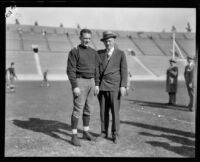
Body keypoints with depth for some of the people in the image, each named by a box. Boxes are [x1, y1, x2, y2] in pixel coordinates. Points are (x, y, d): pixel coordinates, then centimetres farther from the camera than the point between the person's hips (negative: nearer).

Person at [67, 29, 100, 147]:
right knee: (78, 109, -7)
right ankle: (74, 136, 3)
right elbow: (70, 70, -13)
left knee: (89, 109, 11)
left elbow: (96, 70, 12)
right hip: (80, 82, -6)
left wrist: (97, 85, 5)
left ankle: (86, 132, 25)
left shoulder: (93, 52, 11)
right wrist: (75, 87, -20)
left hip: (91, 82, 6)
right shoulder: (74, 52, -8)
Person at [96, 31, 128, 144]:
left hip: (115, 87, -3)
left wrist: (123, 86, -11)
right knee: (103, 111, 7)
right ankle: (104, 133, 19)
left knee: (115, 111, 0)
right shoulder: (99, 53, 10)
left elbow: (124, 71, -3)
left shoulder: (121, 54, 2)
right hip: (102, 87, 3)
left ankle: (115, 135, 13)